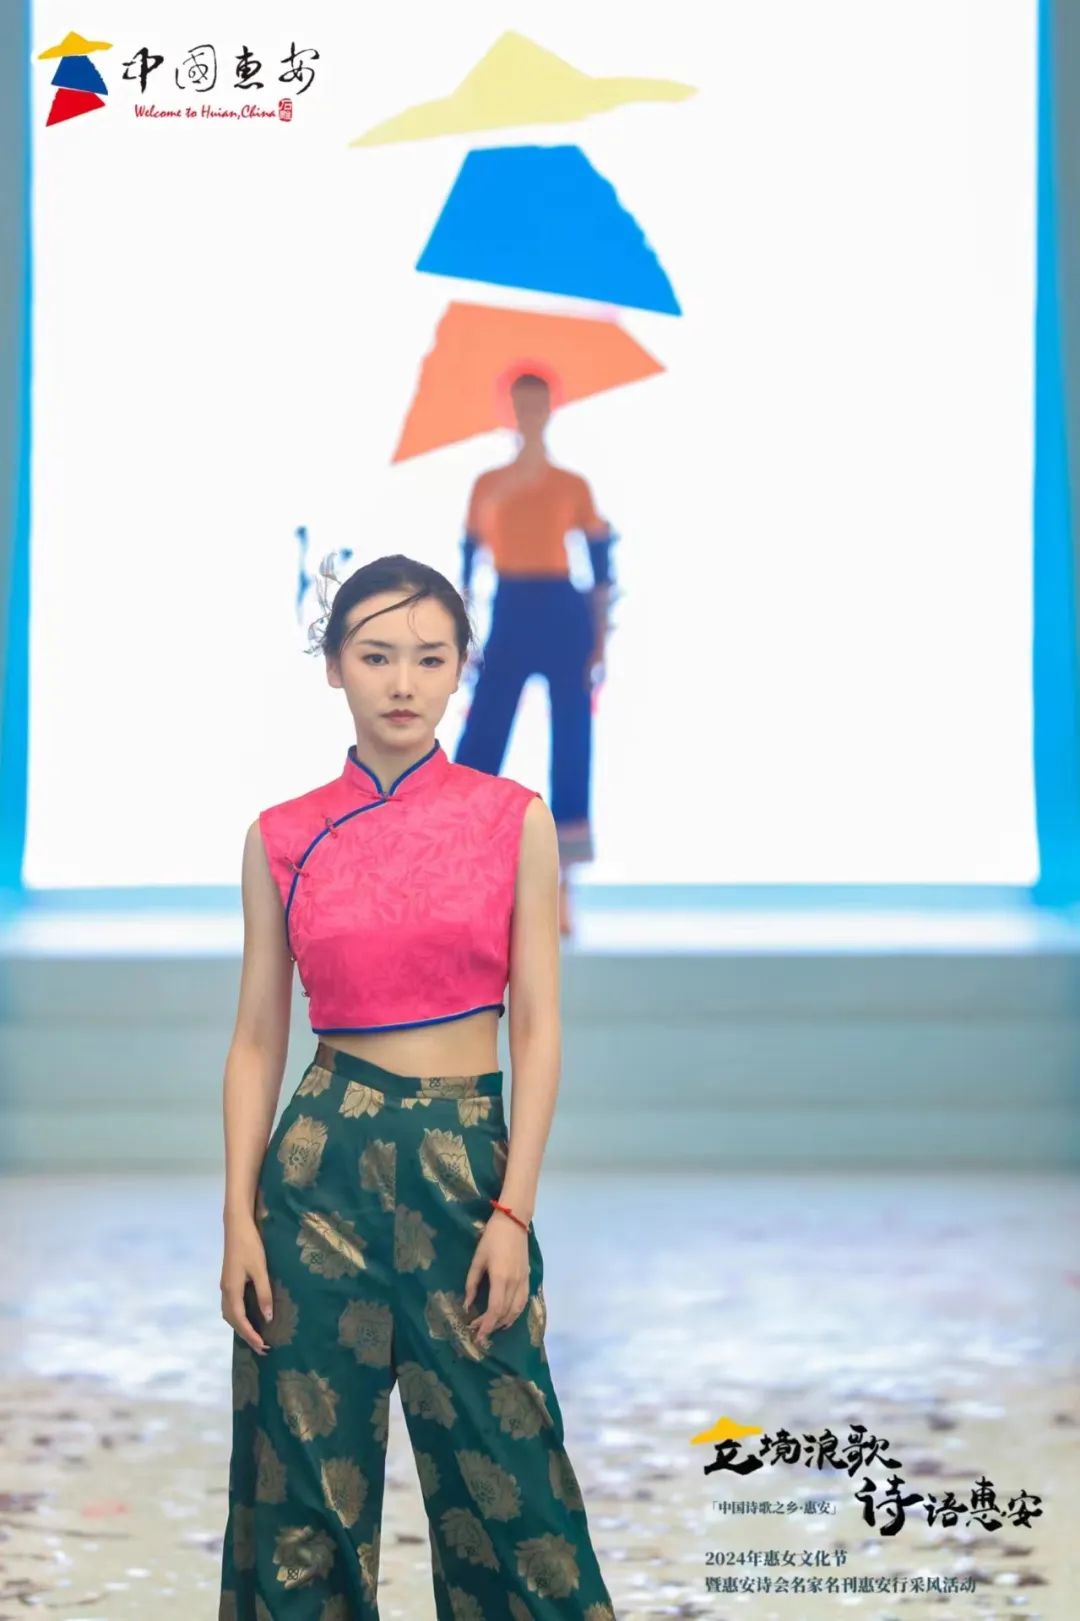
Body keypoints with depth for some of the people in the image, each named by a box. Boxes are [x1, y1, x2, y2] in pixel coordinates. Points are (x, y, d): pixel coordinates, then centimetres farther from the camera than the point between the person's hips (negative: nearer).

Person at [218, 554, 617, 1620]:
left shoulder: (513, 819, 1)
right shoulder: (283, 840, 4)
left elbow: (538, 1027, 0)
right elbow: (257, 1040, 5)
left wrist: (514, 1212, -8)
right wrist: (239, 1220, -3)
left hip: (468, 1160, -1)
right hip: (324, 1157, 1)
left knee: (500, 1468, 0)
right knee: (306, 1463, 4)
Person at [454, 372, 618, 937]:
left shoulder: (573, 487, 3)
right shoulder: (487, 486, 8)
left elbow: (601, 571, 3)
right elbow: (467, 565, 10)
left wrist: (601, 643, -3)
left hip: (563, 619, -1)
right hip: (508, 620, 1)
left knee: (571, 747, -1)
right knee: (479, 742, -2)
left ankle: (561, 889, 4)